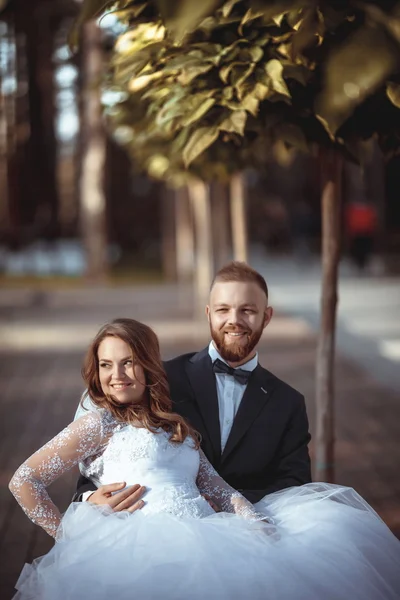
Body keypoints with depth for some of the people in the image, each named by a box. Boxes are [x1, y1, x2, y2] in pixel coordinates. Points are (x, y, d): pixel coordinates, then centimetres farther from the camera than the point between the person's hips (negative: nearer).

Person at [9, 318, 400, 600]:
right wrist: (68, 537, 2)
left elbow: (216, 486, 15)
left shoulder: (177, 427, 28)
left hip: (205, 537, 6)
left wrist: (253, 519, -4)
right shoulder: (100, 423, 11)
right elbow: (23, 481, 7)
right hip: (151, 545, -6)